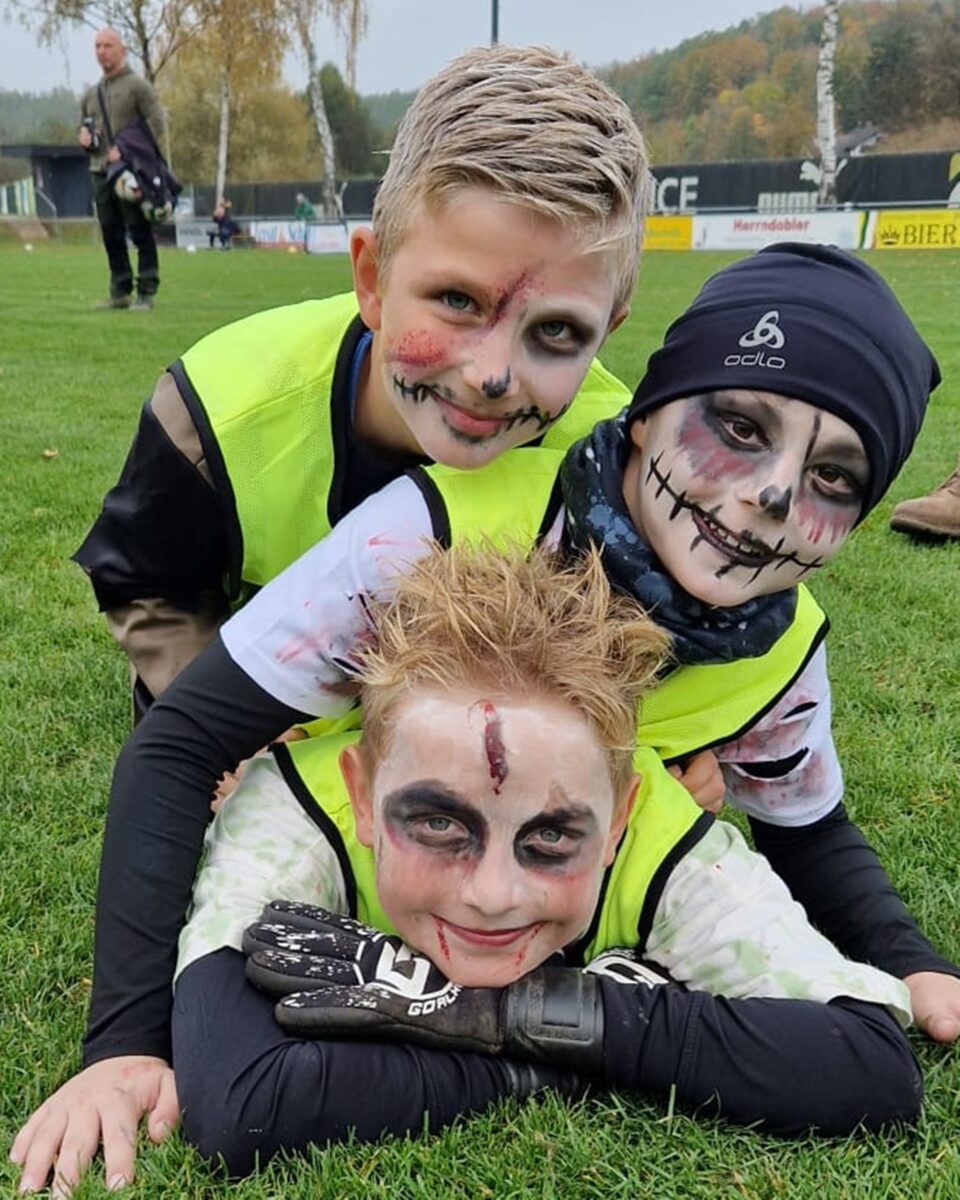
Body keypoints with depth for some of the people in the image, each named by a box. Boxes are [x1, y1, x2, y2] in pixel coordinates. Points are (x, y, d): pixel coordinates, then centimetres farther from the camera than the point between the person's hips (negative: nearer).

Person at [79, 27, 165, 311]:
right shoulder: (91, 93, 19)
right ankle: (120, 293, 13)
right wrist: (83, 135, 4)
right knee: (111, 236, 7)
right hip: (100, 172, 7)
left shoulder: (137, 85, -1)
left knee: (141, 234, -6)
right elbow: (83, 126, 29)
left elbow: (156, 124, -9)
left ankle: (146, 293, -3)